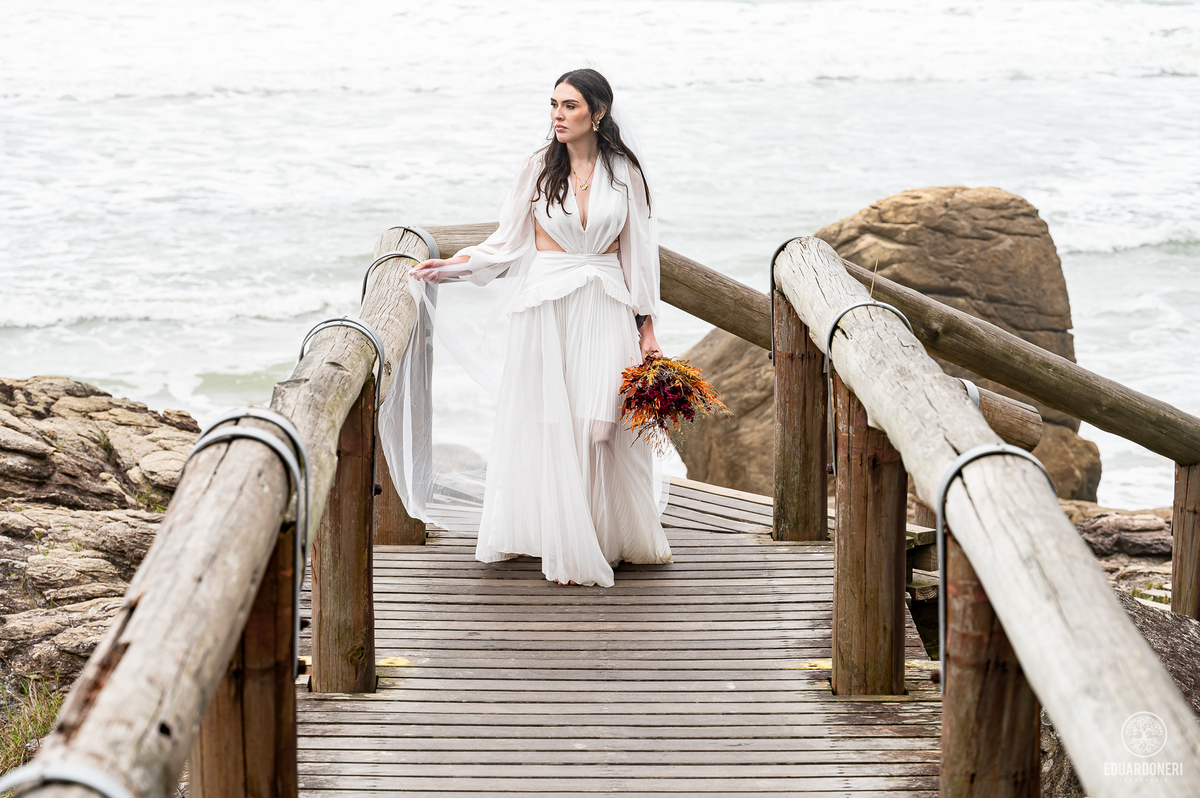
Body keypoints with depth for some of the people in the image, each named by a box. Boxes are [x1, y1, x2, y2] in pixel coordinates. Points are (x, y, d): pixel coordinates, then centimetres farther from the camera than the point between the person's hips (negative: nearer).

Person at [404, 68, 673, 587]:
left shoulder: (624, 170, 4)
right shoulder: (538, 168, 2)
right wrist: (451, 265, -7)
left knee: (605, 423, -5)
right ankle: (565, 547, 8)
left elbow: (639, 250, 8)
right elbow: (507, 243, 6)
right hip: (546, 307, 0)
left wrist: (646, 327, 5)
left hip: (607, 308, 0)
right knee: (552, 423, -1)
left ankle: (623, 535, 12)